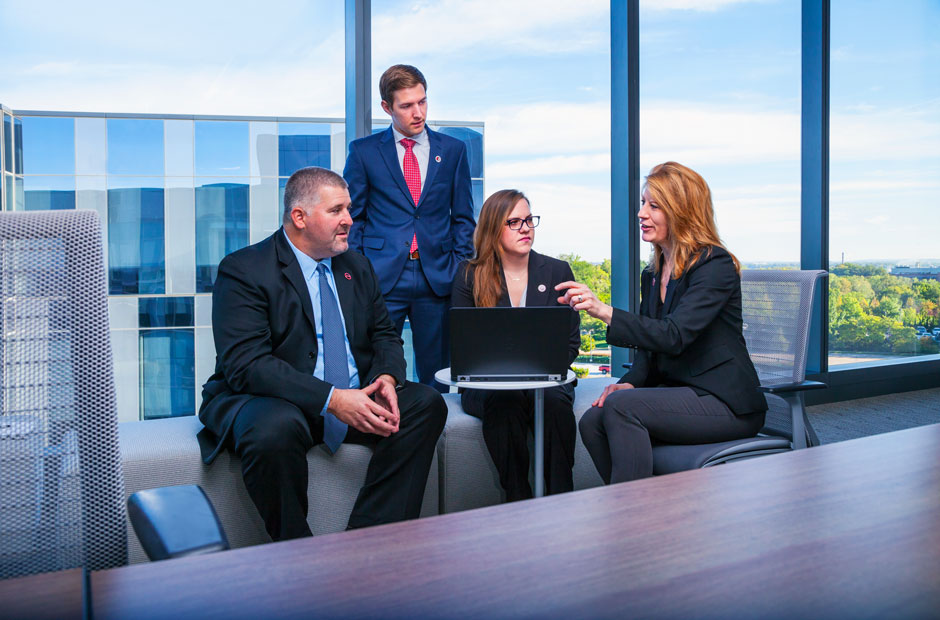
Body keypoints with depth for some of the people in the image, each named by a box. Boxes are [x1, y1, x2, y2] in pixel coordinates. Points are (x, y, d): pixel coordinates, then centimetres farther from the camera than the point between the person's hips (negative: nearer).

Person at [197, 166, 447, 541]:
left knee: (426, 404, -16)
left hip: (355, 399, 6)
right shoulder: (243, 271, -9)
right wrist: (330, 398, -29)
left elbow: (384, 335, 14)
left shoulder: (357, 267, 13)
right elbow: (245, 364, -19)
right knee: (277, 429, -38)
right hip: (268, 402, -6)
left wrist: (387, 377, -12)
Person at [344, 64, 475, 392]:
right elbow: (352, 216, 8)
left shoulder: (453, 150, 10)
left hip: (438, 278, 2)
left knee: (437, 375, 7)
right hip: (381, 278, -1)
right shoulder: (363, 151, 6)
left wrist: (460, 270, 2)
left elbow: (463, 217, 12)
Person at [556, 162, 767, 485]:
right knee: (592, 422, -15)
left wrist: (604, 311, -33)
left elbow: (674, 336, -25)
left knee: (621, 406, -28)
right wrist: (630, 383, -5)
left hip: (726, 404, -7)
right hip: (676, 393, 8)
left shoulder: (715, 265, -11)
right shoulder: (652, 275, 14)